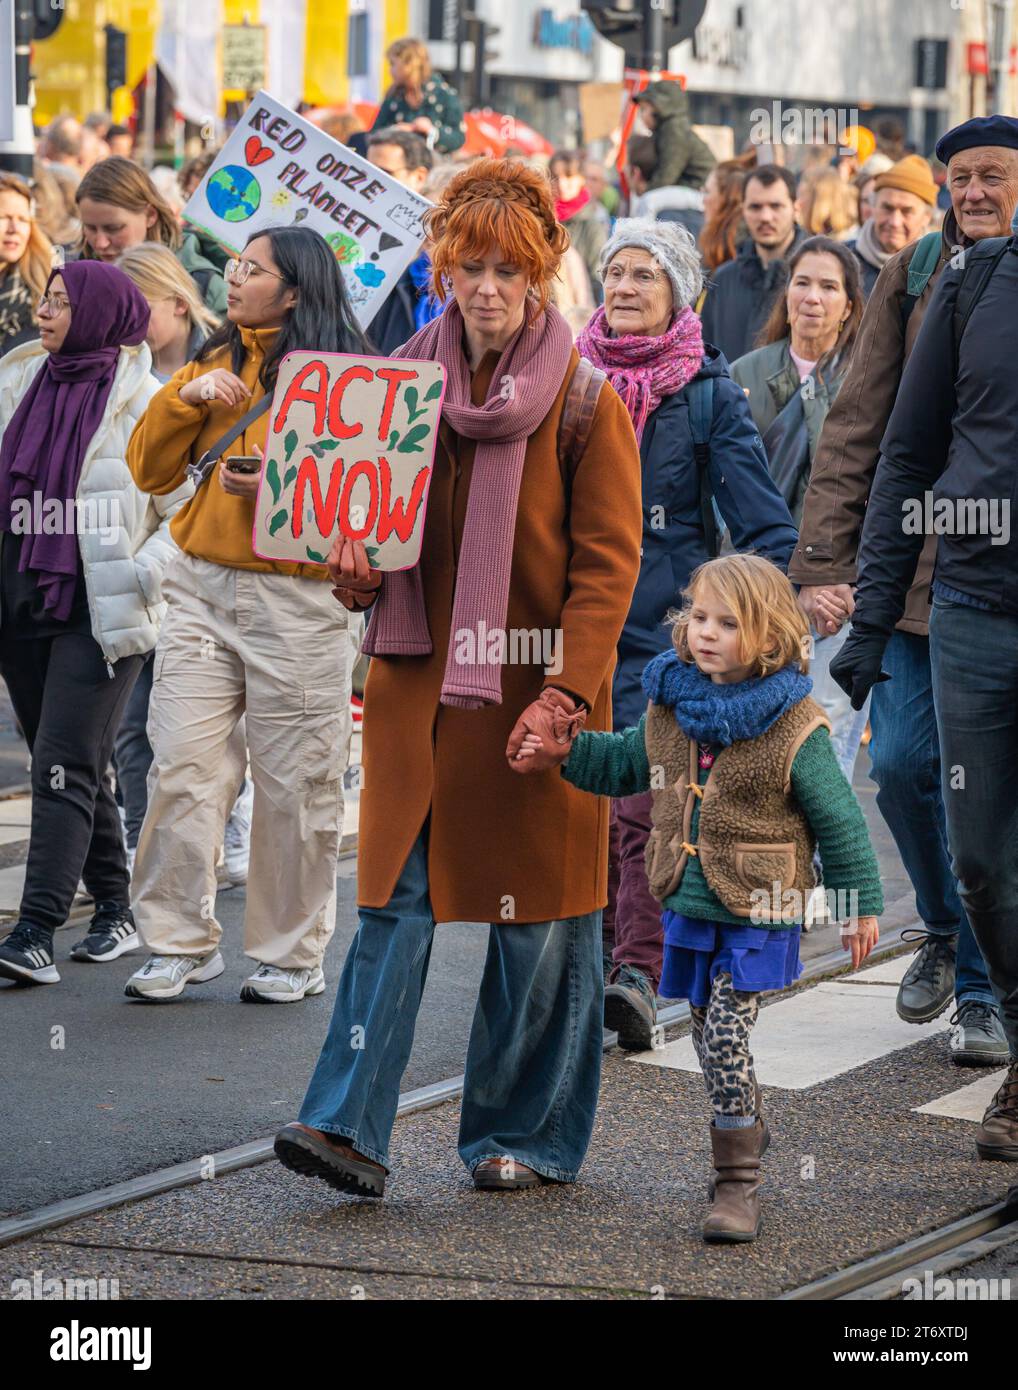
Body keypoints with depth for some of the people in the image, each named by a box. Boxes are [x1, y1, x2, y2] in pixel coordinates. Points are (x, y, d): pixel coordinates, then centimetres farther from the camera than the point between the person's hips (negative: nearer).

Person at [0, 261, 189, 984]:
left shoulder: (145, 401, -6)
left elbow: (188, 510, -4)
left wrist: (139, 578, -14)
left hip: (100, 610, -6)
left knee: (64, 767, -12)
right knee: (76, 768, 11)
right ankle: (115, 910, 22)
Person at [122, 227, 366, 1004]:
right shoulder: (215, 362, 14)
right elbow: (151, 471, 11)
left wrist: (274, 486, -19)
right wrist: (185, 397, -4)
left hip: (296, 597, -4)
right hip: (202, 587, 4)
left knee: (294, 780, 2)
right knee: (181, 766, -1)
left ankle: (292, 954, 13)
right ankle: (181, 943, 8)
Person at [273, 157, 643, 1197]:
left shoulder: (581, 399, -4)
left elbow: (608, 560, -8)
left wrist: (567, 689, -18)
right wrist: (354, 571, -5)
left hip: (536, 682, -3)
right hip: (417, 678, 3)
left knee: (539, 911, 4)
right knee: (395, 898, -3)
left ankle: (529, 1134, 17)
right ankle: (349, 1128, -7)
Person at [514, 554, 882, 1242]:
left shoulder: (796, 728, -12)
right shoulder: (670, 709, 4)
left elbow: (838, 819, -6)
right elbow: (623, 764, 21)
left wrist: (861, 903, -2)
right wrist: (564, 750, 5)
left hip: (758, 916, -6)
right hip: (689, 907, 6)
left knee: (725, 1040, -12)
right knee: (710, 1039, 15)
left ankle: (738, 1185, -4)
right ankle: (750, 1128, 37)